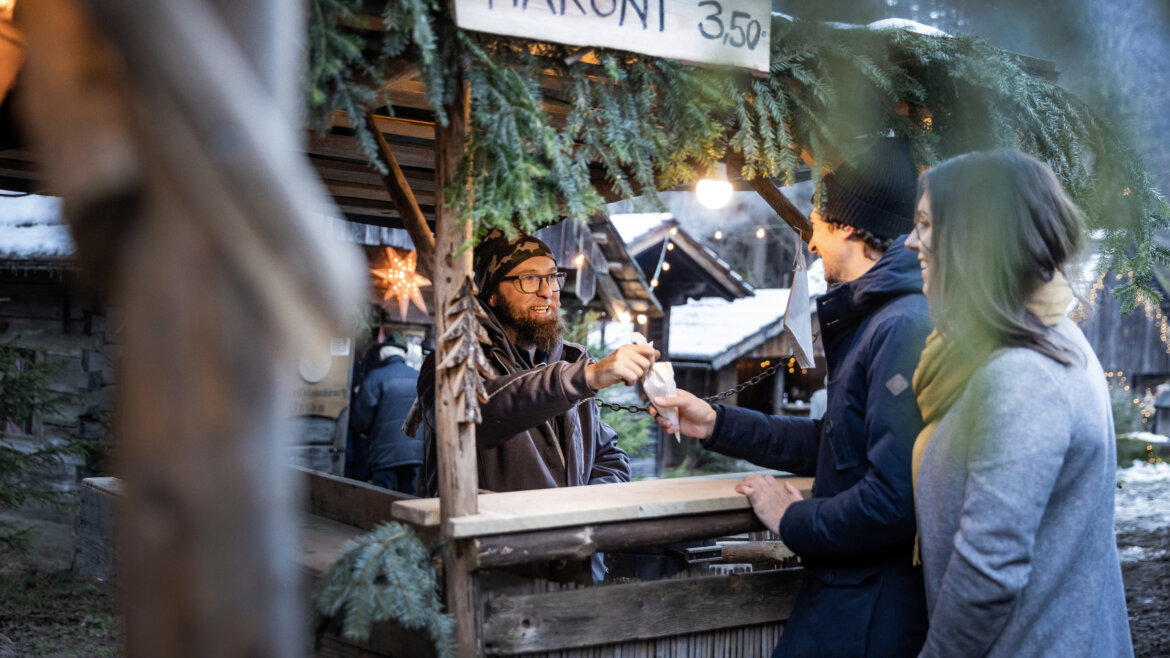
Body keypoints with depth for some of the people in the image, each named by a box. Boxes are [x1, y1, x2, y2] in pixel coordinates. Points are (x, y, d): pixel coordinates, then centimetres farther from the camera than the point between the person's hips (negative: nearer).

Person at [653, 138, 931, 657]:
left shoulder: (904, 328, -23)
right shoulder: (870, 318, 13)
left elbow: (895, 498, -28)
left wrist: (794, 521, -13)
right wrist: (716, 424, 15)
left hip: (868, 614, -9)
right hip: (840, 590, 9)